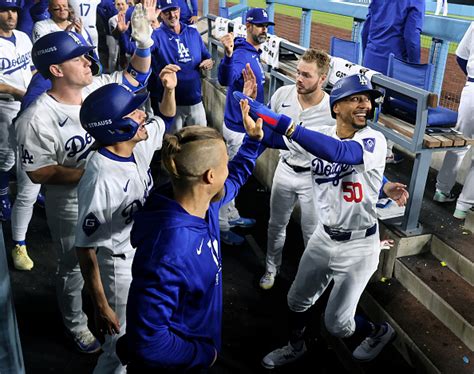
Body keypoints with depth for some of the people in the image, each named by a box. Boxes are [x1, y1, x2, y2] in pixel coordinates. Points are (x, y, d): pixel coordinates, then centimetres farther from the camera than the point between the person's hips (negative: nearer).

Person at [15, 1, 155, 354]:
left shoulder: (97, 86, -9)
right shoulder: (38, 119, -25)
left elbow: (136, 77, 2)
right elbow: (37, 172, -21)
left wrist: (143, 41, -15)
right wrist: (88, 173, -28)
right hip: (72, 208, -6)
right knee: (74, 268, 18)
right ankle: (76, 323, 44)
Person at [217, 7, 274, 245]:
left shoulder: (254, 54, 7)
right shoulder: (242, 54, -25)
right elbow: (225, 80, -47)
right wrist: (228, 55, -61)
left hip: (246, 124, 10)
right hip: (239, 127, -10)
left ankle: (231, 216, 40)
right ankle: (221, 227, 17)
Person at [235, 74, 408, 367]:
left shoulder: (375, 141, -21)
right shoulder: (320, 135, -5)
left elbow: (339, 152, -41)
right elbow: (274, 137, -6)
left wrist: (282, 123, -48)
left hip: (359, 246, -5)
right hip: (323, 238, 5)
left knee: (337, 324, 7)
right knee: (298, 300, 20)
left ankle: (380, 332, 40)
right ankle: (296, 347, 51)